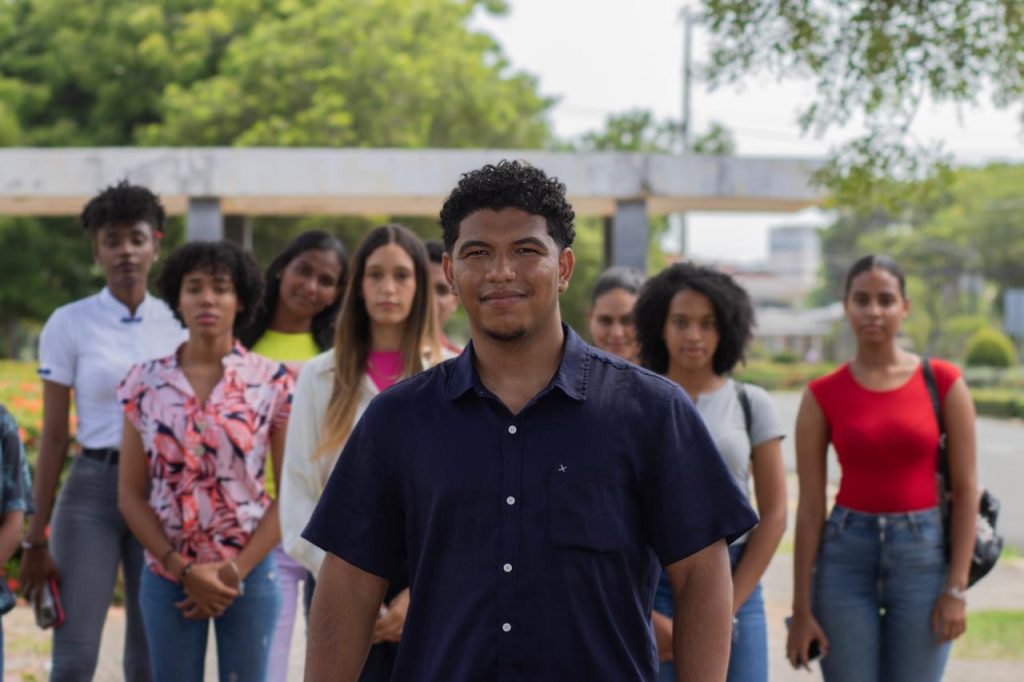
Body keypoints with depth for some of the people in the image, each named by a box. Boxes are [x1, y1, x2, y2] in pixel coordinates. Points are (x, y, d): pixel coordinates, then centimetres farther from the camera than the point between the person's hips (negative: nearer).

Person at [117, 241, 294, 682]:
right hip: (167, 576, 1)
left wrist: (235, 572, -10)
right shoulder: (145, 382, 1)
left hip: (249, 574, -1)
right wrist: (183, 570, -8)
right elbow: (131, 495, 1)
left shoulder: (273, 383, -3)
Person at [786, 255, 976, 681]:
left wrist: (956, 589, -6)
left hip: (923, 553, 0)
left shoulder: (943, 382, 0)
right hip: (846, 554, 1)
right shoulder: (823, 396, 1)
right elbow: (810, 507, 1)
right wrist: (802, 609, -1)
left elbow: (965, 490, 0)